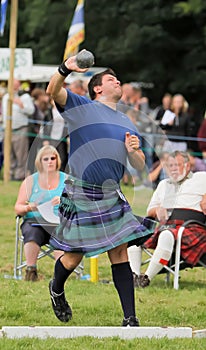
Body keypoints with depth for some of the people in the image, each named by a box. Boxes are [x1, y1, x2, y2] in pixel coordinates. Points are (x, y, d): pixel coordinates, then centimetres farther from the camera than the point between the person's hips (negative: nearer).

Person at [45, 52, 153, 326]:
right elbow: (54, 91, -13)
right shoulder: (81, 106, 3)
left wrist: (134, 151, -5)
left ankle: (130, 319, -5)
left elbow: (139, 165, 19)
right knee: (75, 256, 2)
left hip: (112, 195, 4)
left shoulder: (127, 124, 19)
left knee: (120, 253, -4)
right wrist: (65, 70, -33)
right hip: (81, 194, -4)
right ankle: (56, 290, 34)